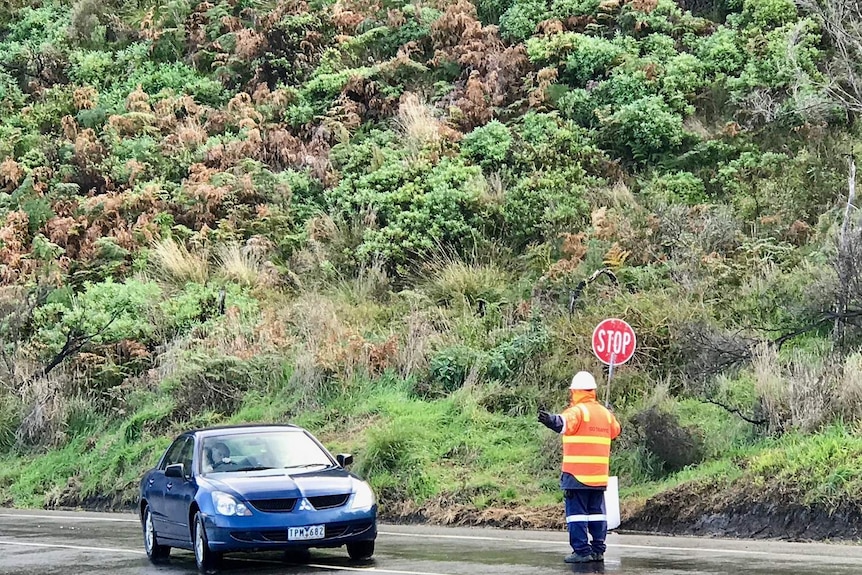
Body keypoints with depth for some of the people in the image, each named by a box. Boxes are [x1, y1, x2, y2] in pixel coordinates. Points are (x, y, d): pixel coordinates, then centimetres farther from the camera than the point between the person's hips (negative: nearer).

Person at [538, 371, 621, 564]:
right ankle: (598, 550, 14)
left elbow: (565, 423, -32)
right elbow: (615, 430, 32)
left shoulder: (578, 411, -9)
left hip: (577, 474, -7)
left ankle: (581, 551, -9)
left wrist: (552, 420, -52)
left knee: (577, 512, -5)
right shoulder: (605, 413, 13)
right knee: (597, 512, 13)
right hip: (599, 475, 7)